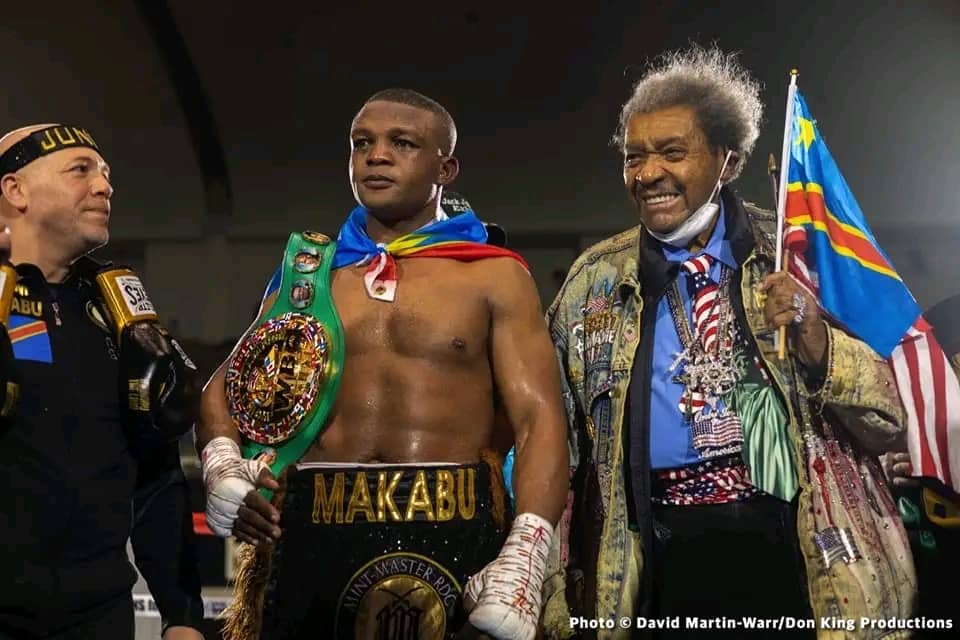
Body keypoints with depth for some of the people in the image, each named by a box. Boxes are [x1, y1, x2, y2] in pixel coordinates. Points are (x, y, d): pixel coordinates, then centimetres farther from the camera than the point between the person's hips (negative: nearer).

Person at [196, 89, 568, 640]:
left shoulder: (495, 276, 3)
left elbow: (540, 419, -5)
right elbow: (227, 386, 21)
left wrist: (522, 561, -18)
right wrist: (222, 466, 0)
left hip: (450, 532, -3)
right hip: (310, 532, 3)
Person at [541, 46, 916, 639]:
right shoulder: (595, 280, 4)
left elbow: (887, 419, 1)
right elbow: (557, 438, 10)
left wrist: (817, 342, -18)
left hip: (798, 549, -1)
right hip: (666, 560, 1)